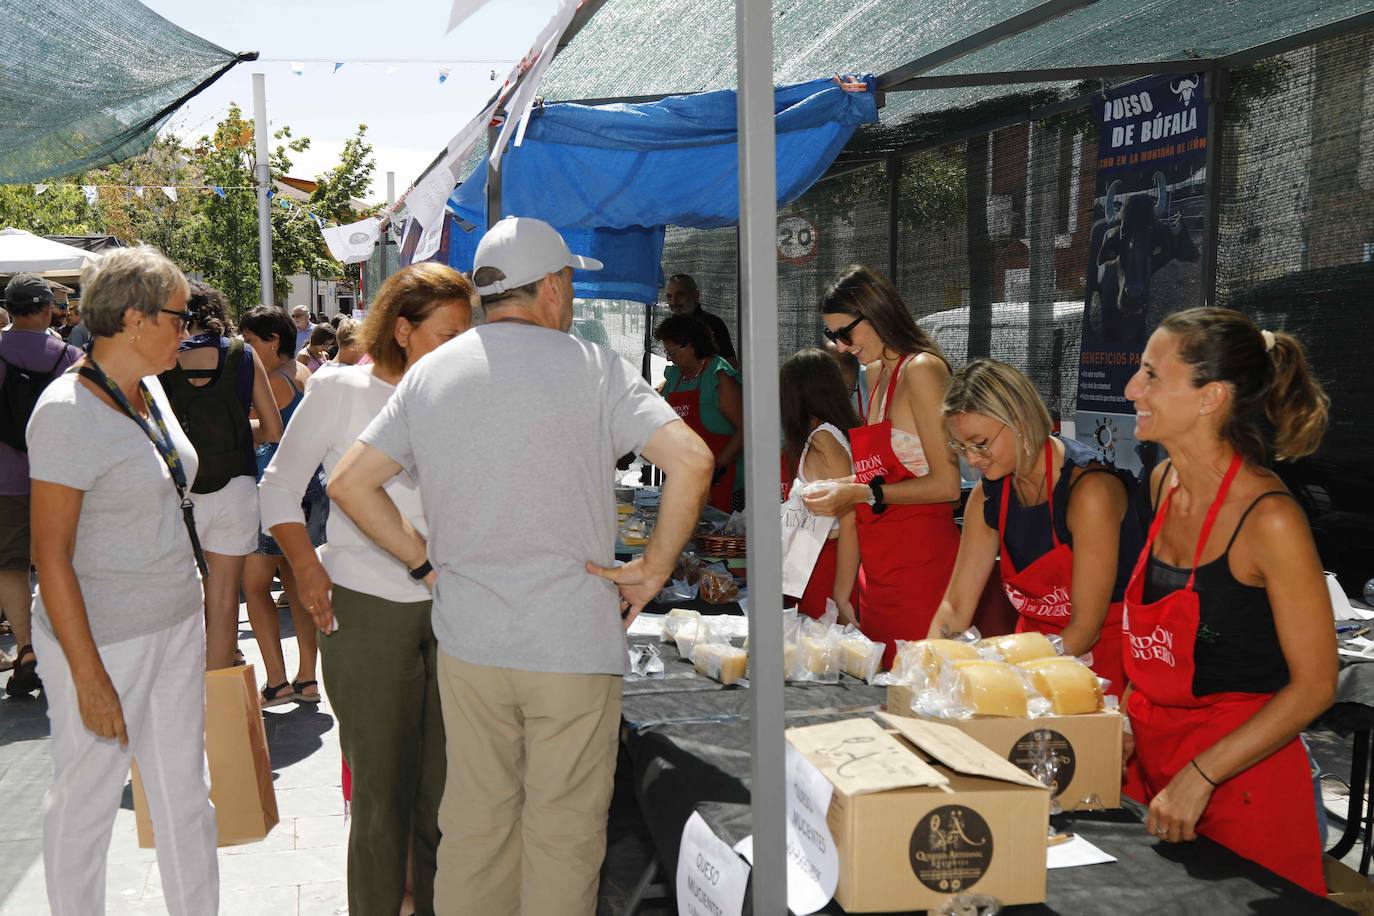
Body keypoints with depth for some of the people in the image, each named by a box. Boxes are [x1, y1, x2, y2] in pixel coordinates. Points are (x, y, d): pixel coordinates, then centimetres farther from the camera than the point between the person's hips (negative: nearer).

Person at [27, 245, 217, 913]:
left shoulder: (149, 390, 6)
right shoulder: (69, 411, -18)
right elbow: (51, 555, -18)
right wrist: (88, 676, -18)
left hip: (177, 625, 7)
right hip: (102, 637, -7)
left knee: (184, 792, 15)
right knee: (87, 800, 9)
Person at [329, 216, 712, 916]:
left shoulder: (429, 373, 5)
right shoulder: (589, 365, -7)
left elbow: (348, 481, 7)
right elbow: (691, 460, -17)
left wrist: (425, 560, 10)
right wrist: (655, 568, -7)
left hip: (466, 640, 4)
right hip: (574, 641, -4)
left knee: (473, 815, 17)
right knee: (564, 827, 9)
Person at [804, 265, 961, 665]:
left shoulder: (921, 369, -11)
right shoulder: (877, 373, 16)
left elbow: (946, 485, -15)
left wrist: (863, 493, -14)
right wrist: (843, 488, 7)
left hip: (921, 559, -8)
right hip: (879, 560, 8)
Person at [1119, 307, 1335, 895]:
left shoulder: (1269, 519, -21)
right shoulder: (1163, 483, 0)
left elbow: (1315, 684, -17)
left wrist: (1200, 777, -19)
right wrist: (1127, 718, 3)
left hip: (1240, 775, -6)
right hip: (1149, 752, 6)